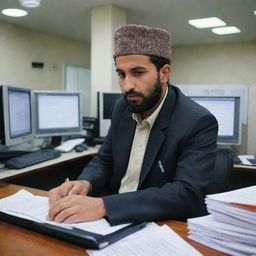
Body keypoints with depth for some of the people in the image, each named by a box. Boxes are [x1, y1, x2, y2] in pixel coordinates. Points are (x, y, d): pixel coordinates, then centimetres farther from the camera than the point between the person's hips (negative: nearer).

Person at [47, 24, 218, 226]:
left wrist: (104, 205, -35)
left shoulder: (199, 123, -18)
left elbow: (188, 194, -28)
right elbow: (105, 161, 8)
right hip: (116, 221, 6)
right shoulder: (123, 108, 0)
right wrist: (85, 183, -15)